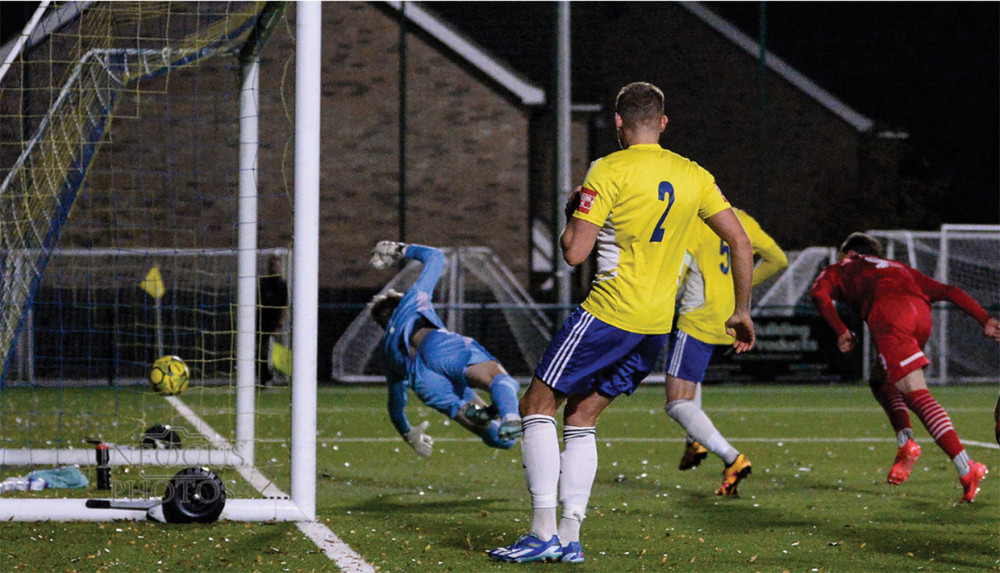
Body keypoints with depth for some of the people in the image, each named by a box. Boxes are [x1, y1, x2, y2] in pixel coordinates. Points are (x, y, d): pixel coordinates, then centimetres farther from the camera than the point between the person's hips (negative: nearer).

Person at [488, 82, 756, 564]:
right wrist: (742, 311, 17)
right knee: (581, 419, 16)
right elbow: (740, 242, 9)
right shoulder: (694, 176, 9)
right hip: (659, 325, 7)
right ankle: (569, 538, 9)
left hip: (610, 313, -7)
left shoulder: (608, 171, -9)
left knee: (538, 406, 3)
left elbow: (574, 252, -12)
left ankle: (544, 533, -6)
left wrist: (572, 213, 9)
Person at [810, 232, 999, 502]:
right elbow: (948, 291, 30)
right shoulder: (900, 269, 42)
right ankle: (906, 443, 3)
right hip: (920, 312, 5)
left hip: (888, 312, -5)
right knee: (881, 381, 25)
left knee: (916, 394, -13)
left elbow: (819, 292, 8)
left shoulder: (840, 269, 32)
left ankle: (966, 469, -27)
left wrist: (841, 331, 8)